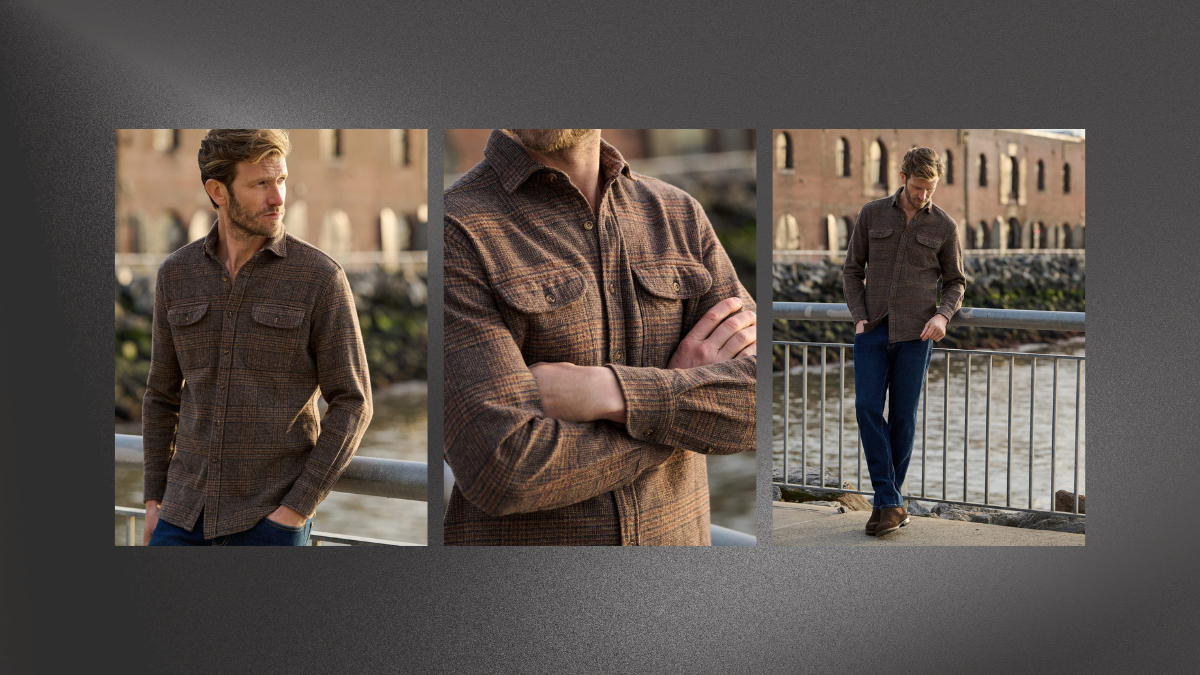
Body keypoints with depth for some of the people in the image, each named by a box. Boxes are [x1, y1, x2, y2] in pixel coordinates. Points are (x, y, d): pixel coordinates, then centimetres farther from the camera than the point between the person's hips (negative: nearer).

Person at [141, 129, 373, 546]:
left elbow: (351, 405, -9)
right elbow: (163, 394, 14)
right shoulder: (177, 275, 4)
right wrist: (154, 501, 9)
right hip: (190, 512, 4)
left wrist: (296, 509, -16)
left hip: (272, 517, -4)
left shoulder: (320, 278, -9)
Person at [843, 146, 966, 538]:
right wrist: (858, 315, -2)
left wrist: (943, 315, -8)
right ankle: (891, 504, -6)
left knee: (903, 416, 1)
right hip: (872, 329, 1)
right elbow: (852, 269, 11)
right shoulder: (872, 214, 6)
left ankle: (886, 501, 13)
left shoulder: (944, 226, 4)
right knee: (868, 406, -10)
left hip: (914, 333, -1)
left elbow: (955, 282, 11)